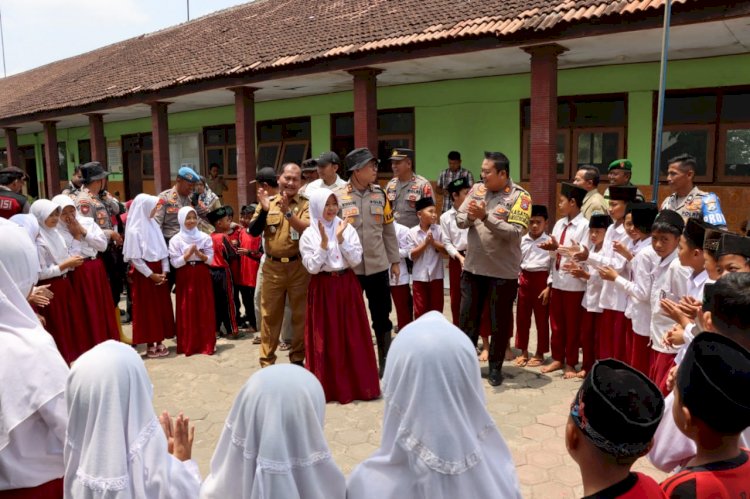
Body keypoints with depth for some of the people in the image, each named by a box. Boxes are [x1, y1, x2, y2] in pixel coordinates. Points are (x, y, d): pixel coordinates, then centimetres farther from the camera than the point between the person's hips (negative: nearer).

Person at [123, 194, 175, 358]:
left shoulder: (154, 225, 7)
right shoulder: (134, 230, -12)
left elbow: (163, 250, 7)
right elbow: (135, 258, -14)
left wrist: (164, 271, -3)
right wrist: (151, 275, -14)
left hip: (159, 271, 6)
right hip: (143, 274, -6)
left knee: (162, 307, 8)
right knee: (147, 309, 1)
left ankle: (159, 342, 17)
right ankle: (149, 345, 9)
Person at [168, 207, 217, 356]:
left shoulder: (205, 237, 3)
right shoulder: (176, 240, -1)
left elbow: (210, 259, 0)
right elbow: (175, 263, -6)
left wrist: (198, 253, -17)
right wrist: (188, 253, -17)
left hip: (202, 276, 1)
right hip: (185, 278, -1)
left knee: (204, 310, 3)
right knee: (186, 311, 1)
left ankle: (206, 343, 11)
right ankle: (187, 345, 10)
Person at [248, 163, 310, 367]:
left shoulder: (306, 204, -1)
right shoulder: (268, 203, 5)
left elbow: (308, 230, -17)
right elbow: (253, 231, -3)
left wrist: (288, 212, -27)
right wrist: (264, 210, -17)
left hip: (299, 267, -1)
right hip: (272, 267, 2)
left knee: (300, 314, 8)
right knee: (269, 315, 8)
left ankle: (298, 358, 24)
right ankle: (266, 361, 19)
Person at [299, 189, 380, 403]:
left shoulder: (348, 229, 2)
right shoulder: (308, 235, -3)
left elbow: (356, 259, -6)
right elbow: (312, 267, -10)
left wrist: (340, 238, -15)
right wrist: (324, 242, -18)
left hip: (347, 286, 2)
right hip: (322, 290, -2)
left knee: (353, 338, 5)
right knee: (325, 340, 3)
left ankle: (357, 384, 17)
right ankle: (329, 387, 14)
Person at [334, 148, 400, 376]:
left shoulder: (380, 195, 4)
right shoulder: (338, 197, -7)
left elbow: (388, 231, 8)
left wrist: (395, 261, 8)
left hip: (378, 266, 3)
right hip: (349, 268, -2)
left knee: (381, 317, 11)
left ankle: (385, 363, 26)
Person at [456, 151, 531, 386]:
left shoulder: (519, 196, -11)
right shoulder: (477, 189, 5)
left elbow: (515, 233, -21)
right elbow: (459, 219, 3)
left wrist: (485, 217, -26)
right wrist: (470, 217, -19)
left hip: (503, 271, -4)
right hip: (473, 267, 5)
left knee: (499, 323, 9)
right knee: (468, 318, 15)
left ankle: (495, 367, 26)